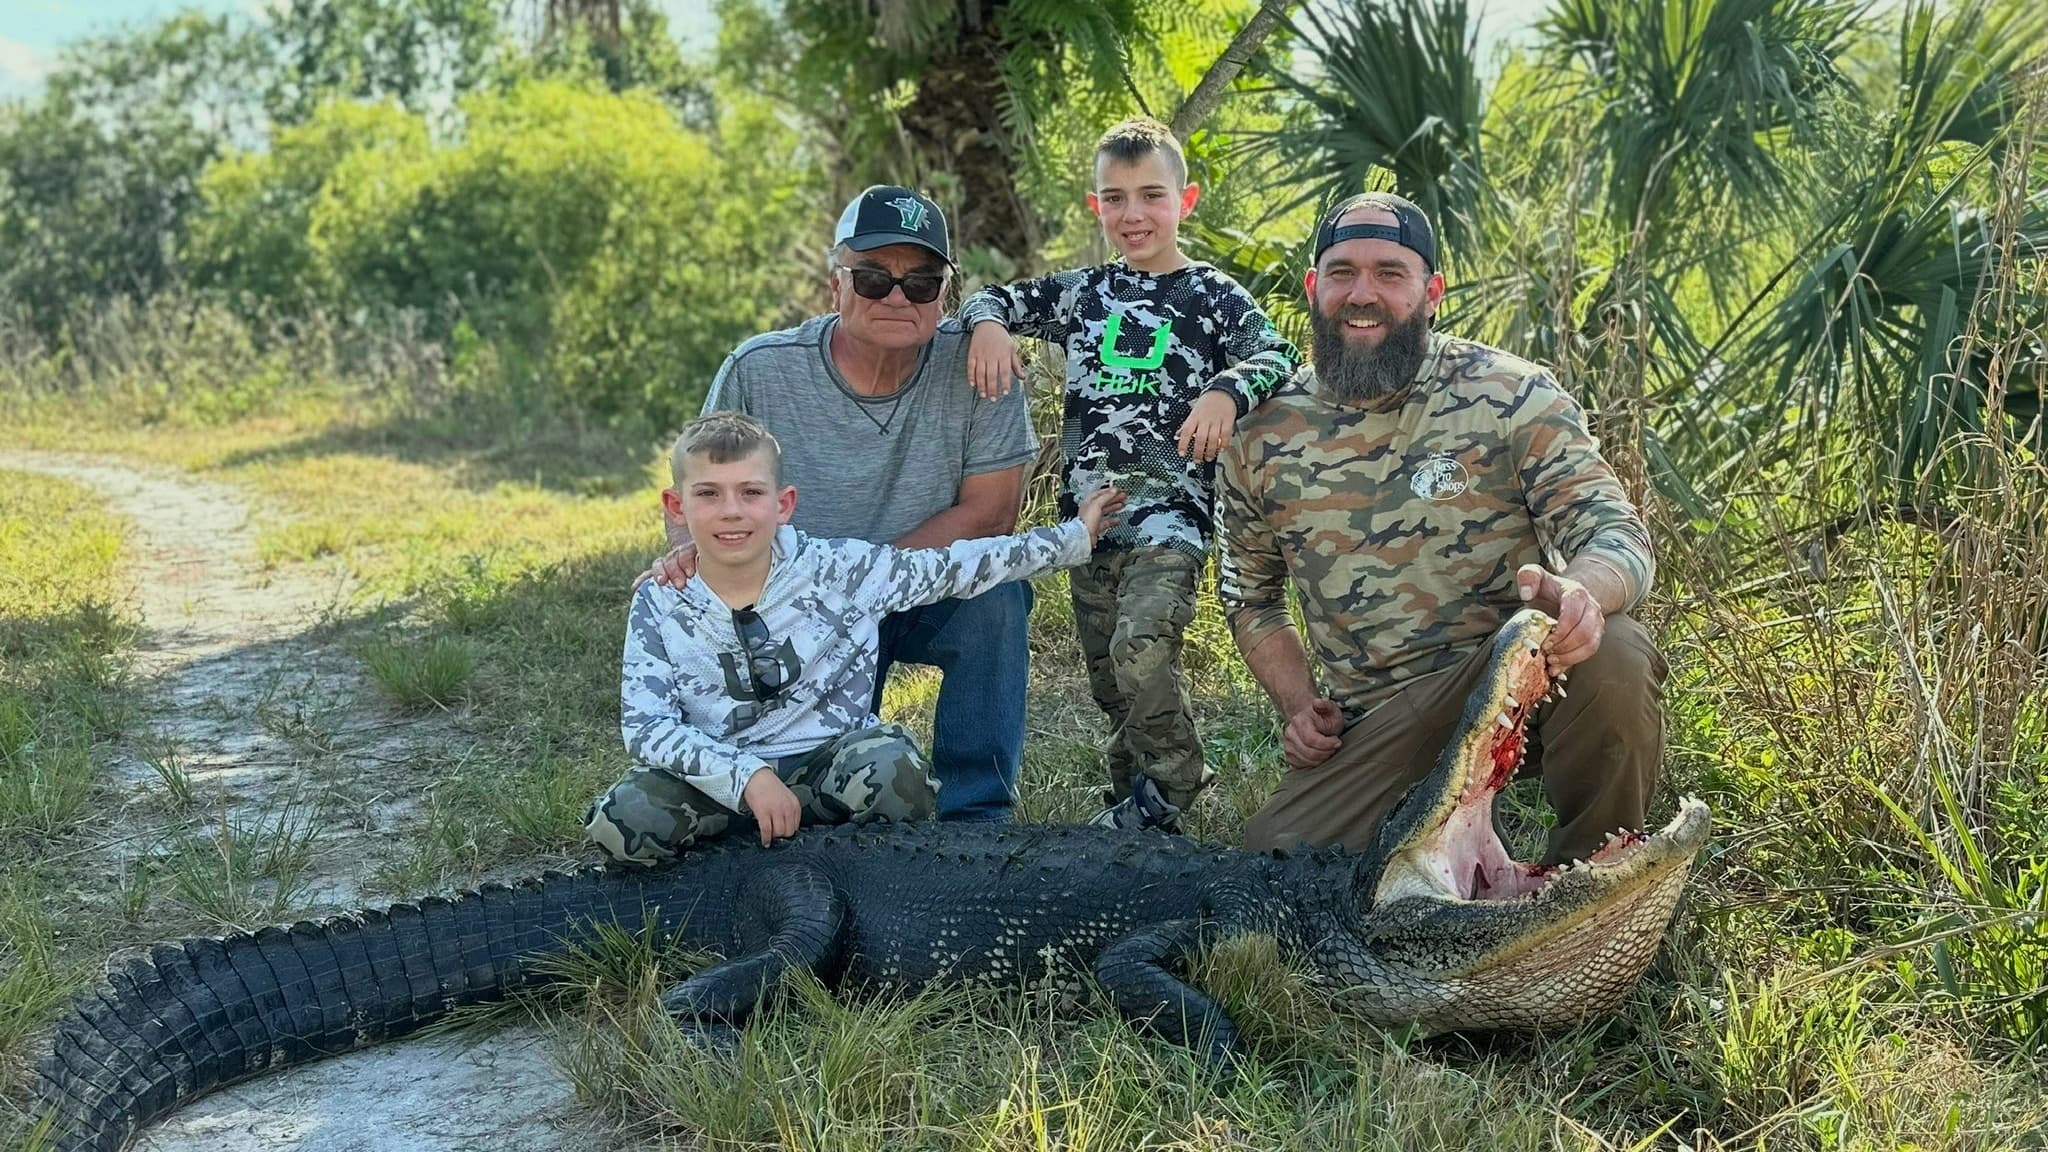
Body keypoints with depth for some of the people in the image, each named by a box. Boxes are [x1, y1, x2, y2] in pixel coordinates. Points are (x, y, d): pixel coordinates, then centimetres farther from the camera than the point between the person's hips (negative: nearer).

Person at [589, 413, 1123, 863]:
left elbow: (956, 567, -3)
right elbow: (644, 723, -14)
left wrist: (1074, 537, -3)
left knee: (889, 761, -33)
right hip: (722, 777, 1)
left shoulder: (836, 570, -9)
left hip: (830, 764, 0)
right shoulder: (660, 603, -8)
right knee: (620, 821, -26)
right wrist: (748, 775, -26)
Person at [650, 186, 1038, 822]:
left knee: (997, 594, -31)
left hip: (937, 594, 0)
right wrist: (692, 549, -27)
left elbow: (990, 511, -15)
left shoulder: (975, 361, -15)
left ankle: (976, 814, -16)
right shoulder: (758, 371, -13)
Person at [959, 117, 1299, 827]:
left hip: (1172, 509, -5)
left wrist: (1226, 392, -33)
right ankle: (1132, 800, 25)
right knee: (1107, 677, 10)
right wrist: (988, 325, -8)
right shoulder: (1080, 293, 11)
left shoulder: (1213, 296, 0)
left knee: (1140, 648, -24)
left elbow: (1278, 359, -12)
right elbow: (990, 299, 16)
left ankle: (1171, 792, -7)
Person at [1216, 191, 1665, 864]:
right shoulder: (1263, 434, 5)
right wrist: (1296, 704, 2)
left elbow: (1618, 534, -12)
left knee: (1613, 656, -34)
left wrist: (1578, 592, -37)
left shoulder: (1509, 394, -5)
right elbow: (1248, 591, 19)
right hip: (1375, 725, 2)